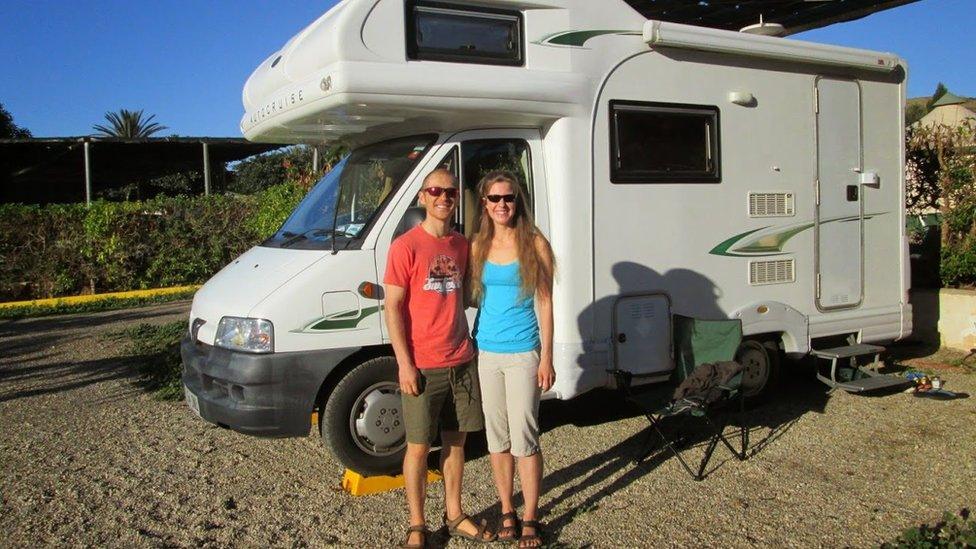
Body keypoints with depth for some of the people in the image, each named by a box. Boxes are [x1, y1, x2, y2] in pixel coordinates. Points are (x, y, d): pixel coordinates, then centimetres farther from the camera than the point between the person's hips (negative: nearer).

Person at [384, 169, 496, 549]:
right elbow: (392, 308, -11)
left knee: (456, 440, 14)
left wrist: (466, 344, 10)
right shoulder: (406, 246, -9)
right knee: (419, 446, 5)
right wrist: (405, 364, -15)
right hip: (422, 367, -5)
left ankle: (454, 516, 30)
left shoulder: (462, 245, 8)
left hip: (461, 362, 5)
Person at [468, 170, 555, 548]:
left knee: (524, 437, -1)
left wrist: (546, 358, -5)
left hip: (523, 354, -3)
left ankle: (530, 519, 12)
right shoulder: (477, 247, 7)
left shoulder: (535, 244, -2)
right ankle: (507, 512, 23)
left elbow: (545, 303, -2)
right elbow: (471, 297, 14)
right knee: (497, 436, 10)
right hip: (486, 353, 3)